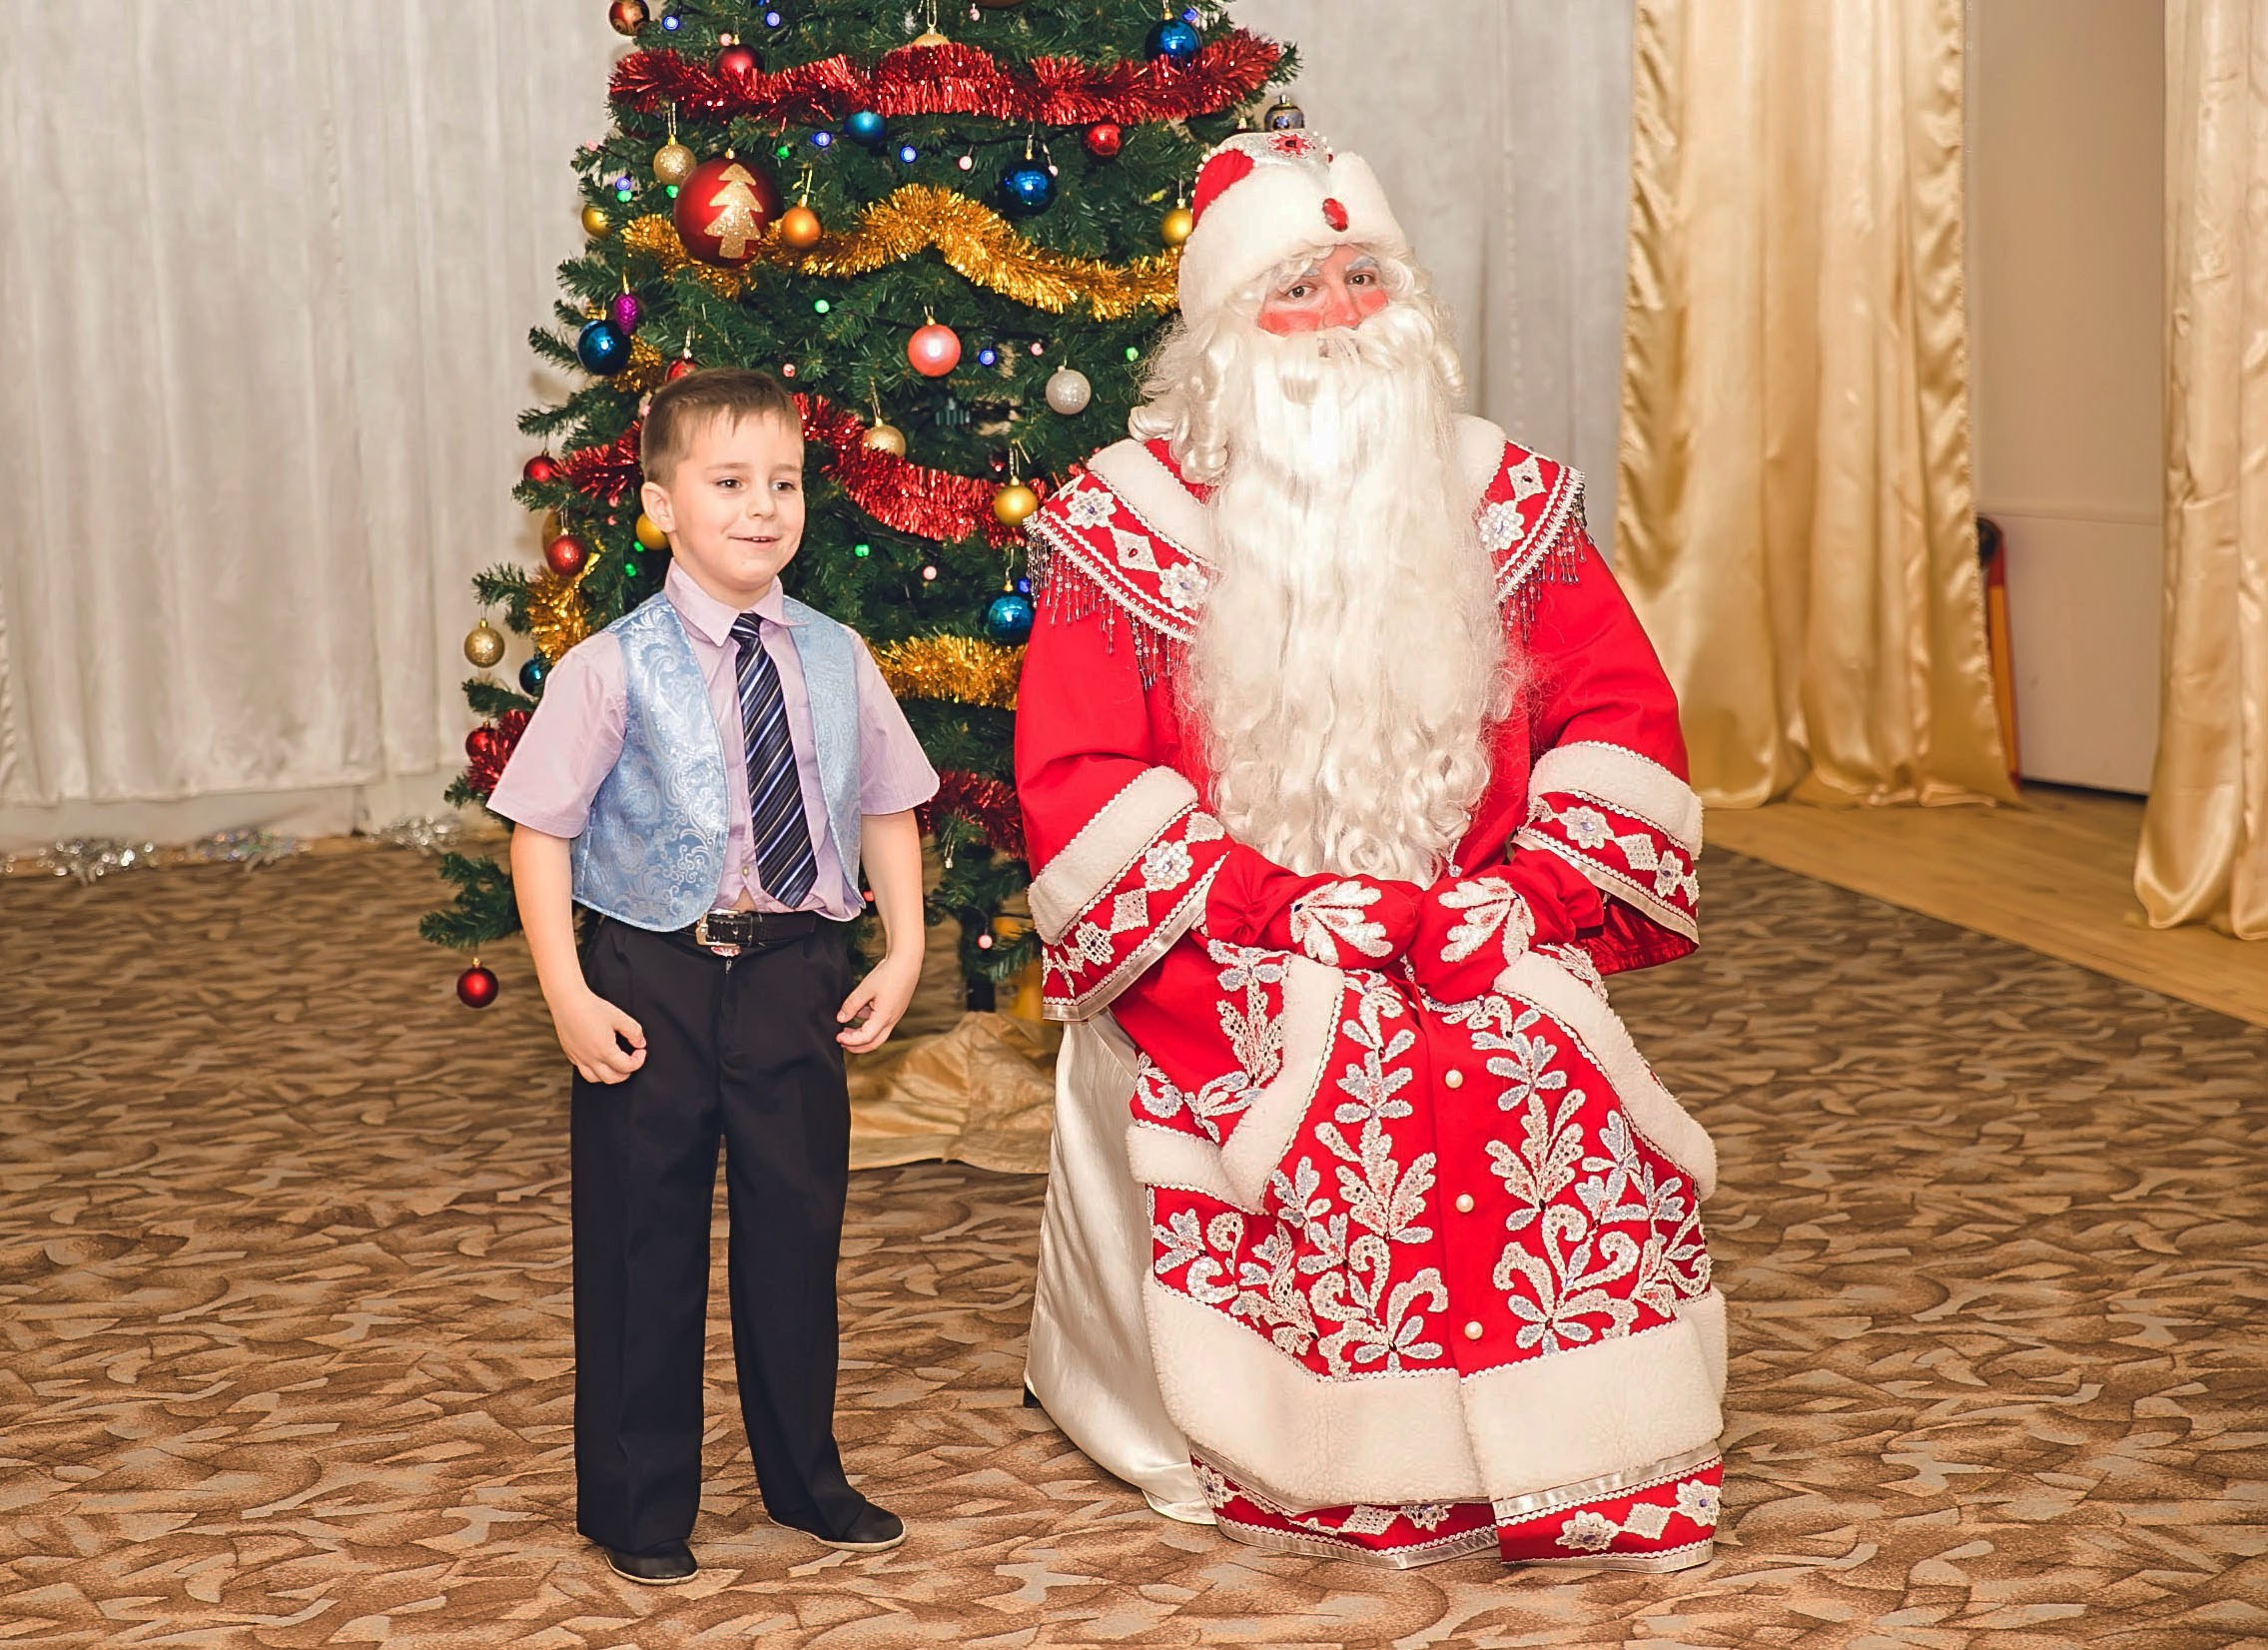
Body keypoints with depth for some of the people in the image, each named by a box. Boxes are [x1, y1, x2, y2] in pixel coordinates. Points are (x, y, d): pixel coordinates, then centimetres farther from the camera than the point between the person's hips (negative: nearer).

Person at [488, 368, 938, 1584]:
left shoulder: (835, 661, 1)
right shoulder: (613, 669, -10)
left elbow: (886, 808, 11)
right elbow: (540, 828, -8)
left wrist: (903, 950, 2)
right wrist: (569, 997, -13)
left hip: (799, 975, 3)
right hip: (654, 979, -3)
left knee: (797, 1228, 14)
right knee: (642, 1244, 7)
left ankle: (804, 1478, 33)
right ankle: (638, 1507, 24)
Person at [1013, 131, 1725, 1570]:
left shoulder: (1504, 499, 10)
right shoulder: (1124, 521, 1)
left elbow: (1621, 712, 7)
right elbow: (1076, 776, -7)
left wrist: (1519, 898, -10)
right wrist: (1285, 910, -16)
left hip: (1477, 948, 2)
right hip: (1230, 965, -2)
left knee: (1561, 1101, -27)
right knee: (1318, 1120, -31)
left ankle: (1577, 1474, -13)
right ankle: (1325, 1477, -14)